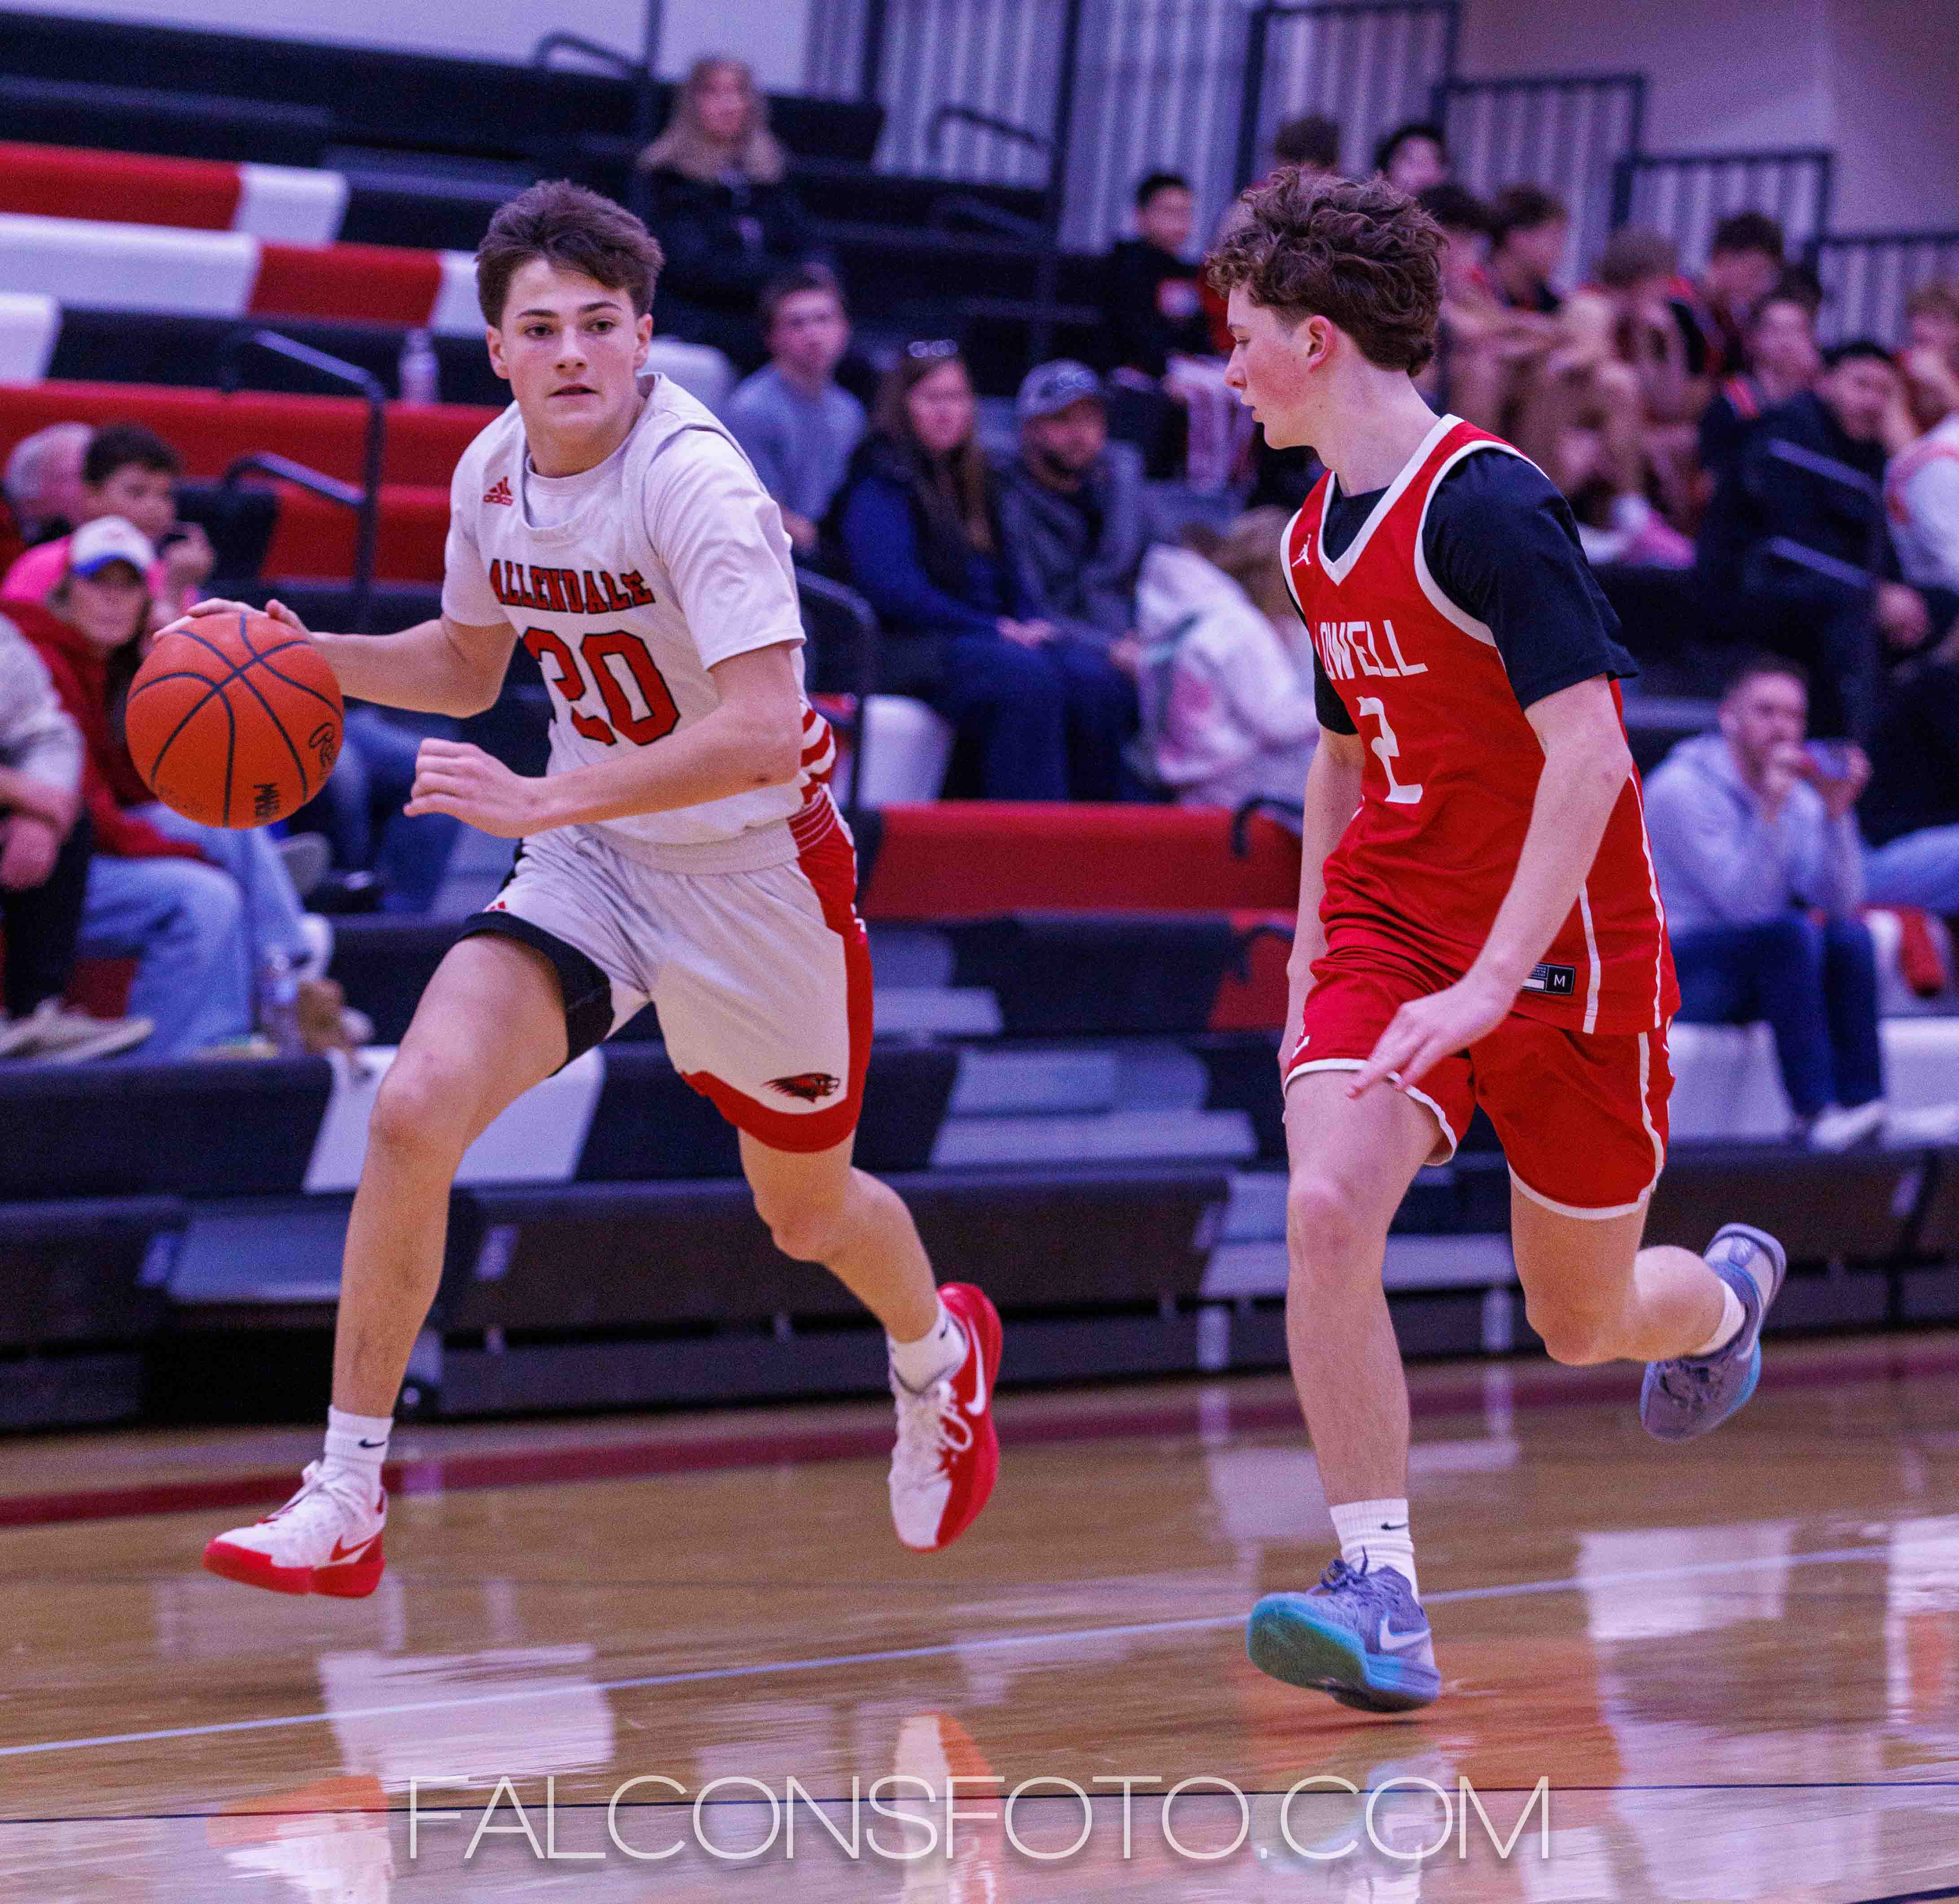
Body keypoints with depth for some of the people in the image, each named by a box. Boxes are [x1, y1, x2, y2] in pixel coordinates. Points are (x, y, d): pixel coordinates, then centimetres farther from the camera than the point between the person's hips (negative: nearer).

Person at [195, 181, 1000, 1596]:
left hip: (757, 867, -5)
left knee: (810, 1216, 15)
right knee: (417, 1109, -20)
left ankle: (939, 1355, 53)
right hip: (591, 862, 5)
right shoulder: (493, 472, -3)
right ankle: (345, 1503, -12)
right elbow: (470, 664, 16)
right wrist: (309, 655, -1)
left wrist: (546, 800, -38)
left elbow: (766, 733, -34)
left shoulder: (697, 482, -25)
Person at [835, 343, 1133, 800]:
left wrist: (1029, 623, 3)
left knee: (1095, 678, -23)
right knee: (1026, 677, -36)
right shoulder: (881, 483, -1)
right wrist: (995, 629, -14)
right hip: (911, 646, -7)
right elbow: (894, 591, -13)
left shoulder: (976, 483, 24)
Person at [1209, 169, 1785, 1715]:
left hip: (1561, 950, -6)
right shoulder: (1319, 538, 8)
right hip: (1389, 927, 6)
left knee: (1583, 1325, 9)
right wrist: (1313, 965, 21)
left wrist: (1492, 982, -31)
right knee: (1326, 1212, -22)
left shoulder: (1487, 503, -19)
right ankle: (1382, 1595, -20)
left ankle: (1729, 1292, 45)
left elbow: (1588, 752, -25)